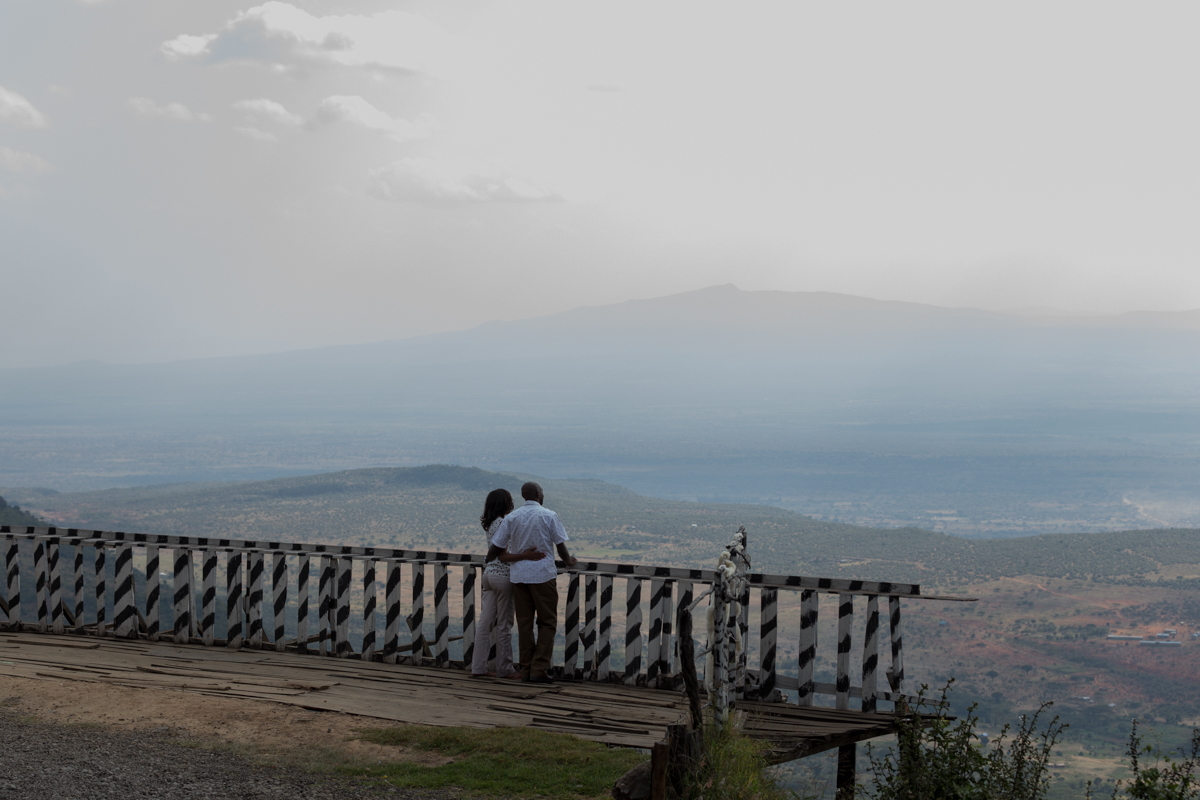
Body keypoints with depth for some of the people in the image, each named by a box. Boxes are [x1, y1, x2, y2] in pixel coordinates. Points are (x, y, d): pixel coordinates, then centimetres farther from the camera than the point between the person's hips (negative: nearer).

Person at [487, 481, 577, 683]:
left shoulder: (511, 518, 3)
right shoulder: (549, 516, -5)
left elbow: (496, 547, 2)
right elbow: (560, 545, -2)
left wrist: (488, 561, 24)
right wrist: (569, 561, 19)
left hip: (518, 575, 4)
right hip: (543, 574, -3)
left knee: (524, 623, 9)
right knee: (547, 622, 3)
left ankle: (526, 670, 10)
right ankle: (538, 670, -5)